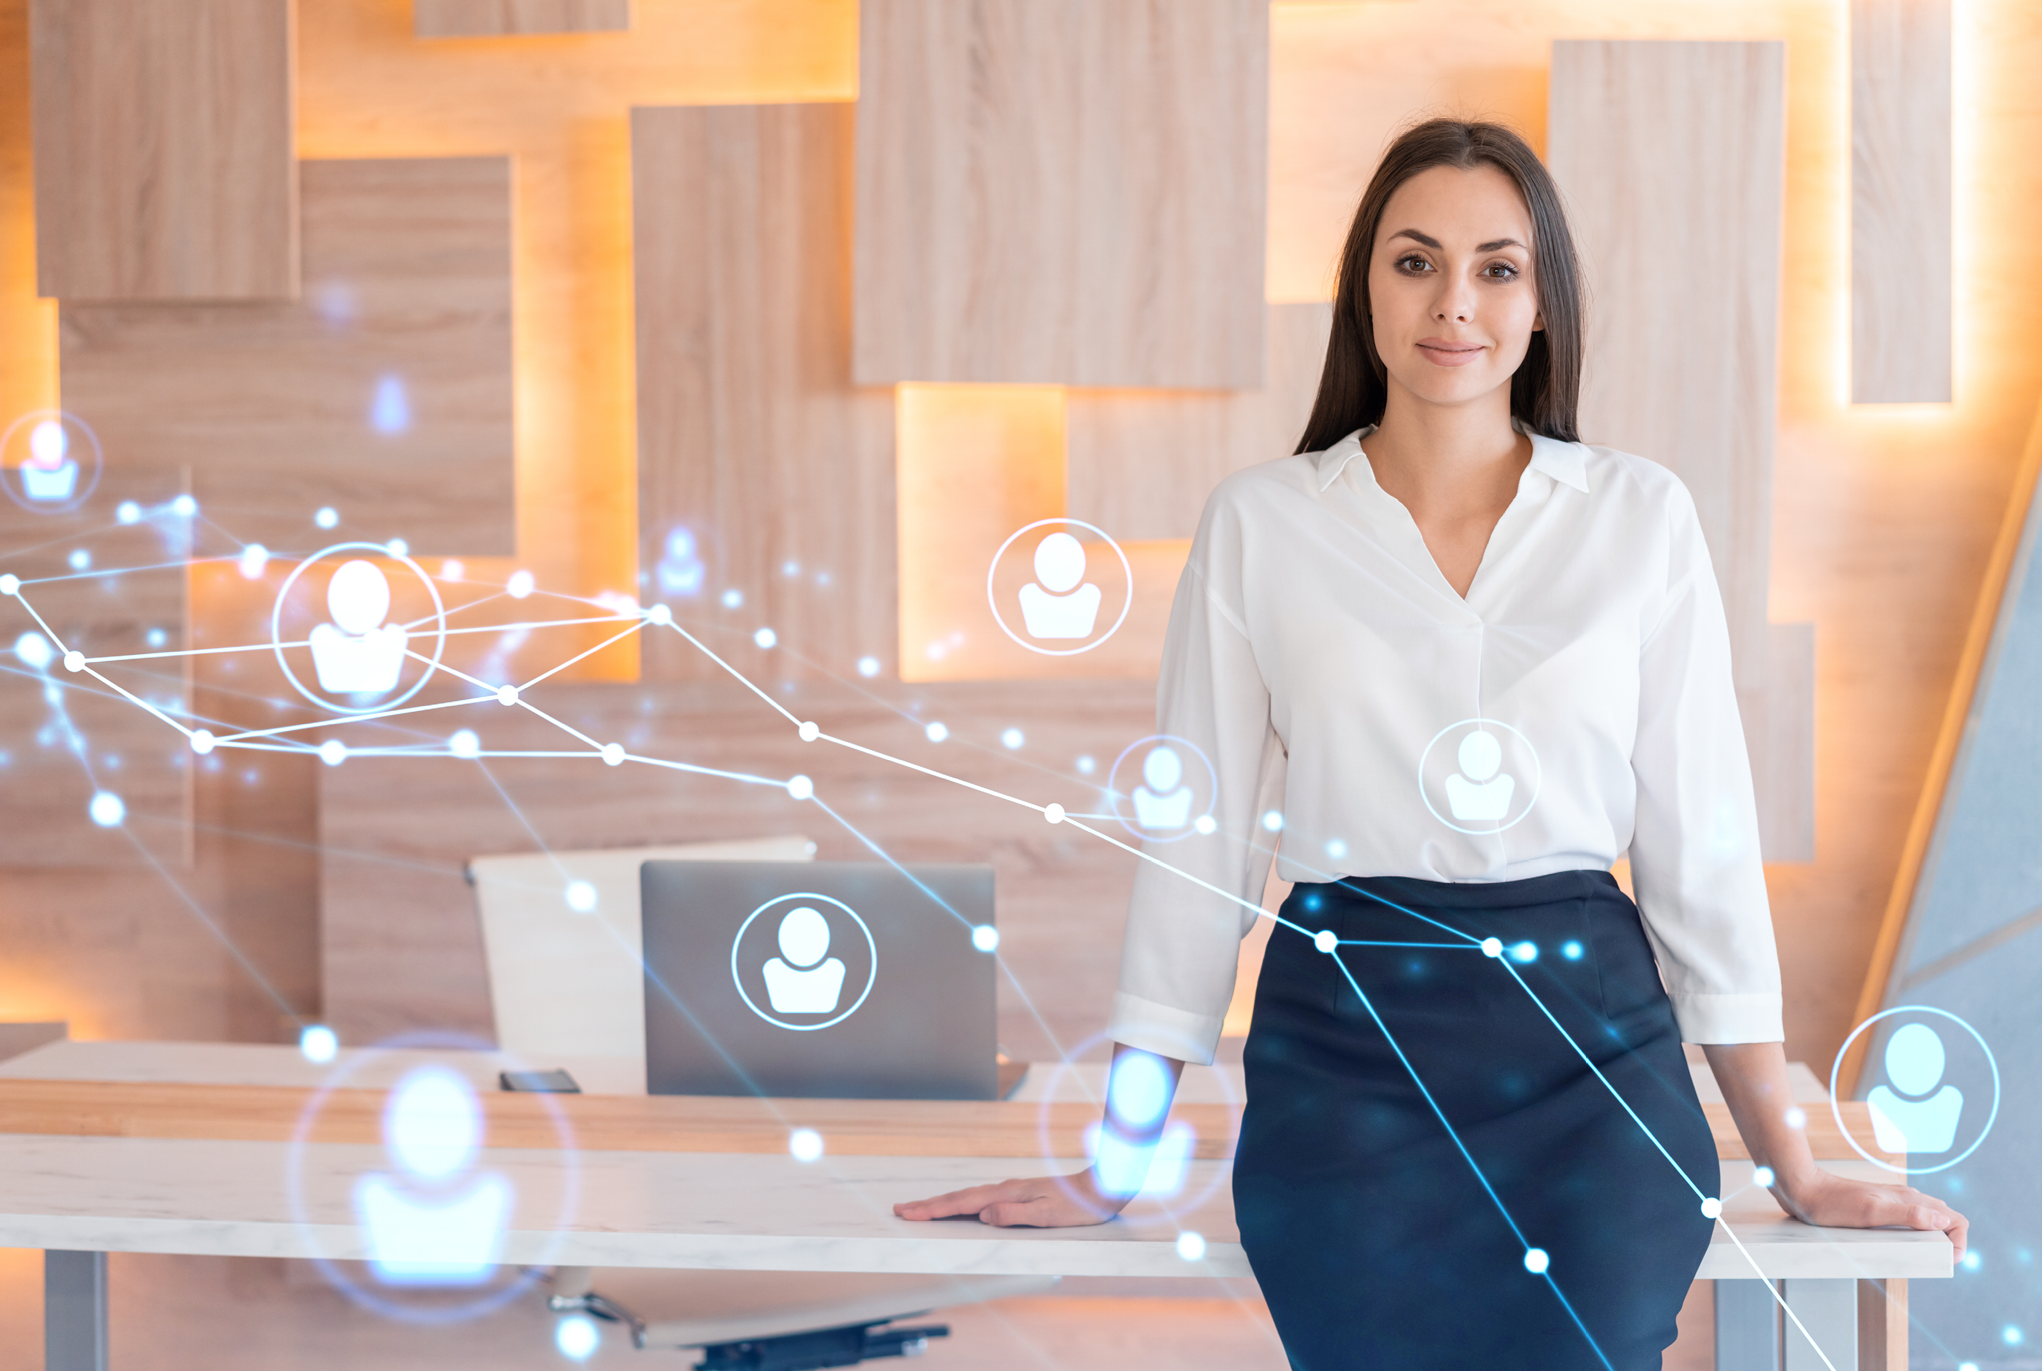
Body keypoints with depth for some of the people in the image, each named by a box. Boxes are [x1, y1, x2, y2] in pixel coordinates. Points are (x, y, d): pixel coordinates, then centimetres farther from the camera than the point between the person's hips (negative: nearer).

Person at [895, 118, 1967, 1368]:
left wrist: (1796, 1169, 5)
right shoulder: (1258, 524, 5)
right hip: (1342, 1053, 0)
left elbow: (1701, 833, 7)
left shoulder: (1644, 515, 6)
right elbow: (1200, 840, 6)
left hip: (1589, 1046, 1)